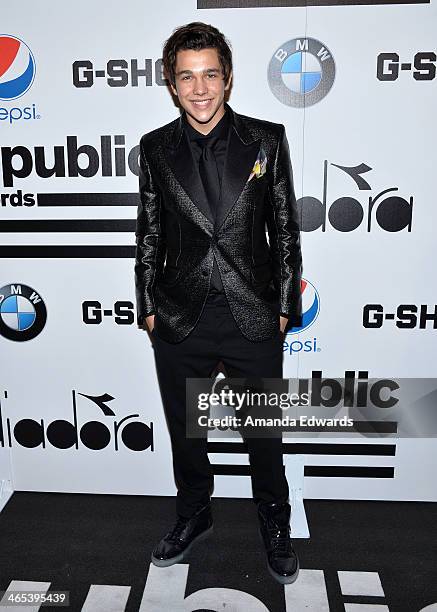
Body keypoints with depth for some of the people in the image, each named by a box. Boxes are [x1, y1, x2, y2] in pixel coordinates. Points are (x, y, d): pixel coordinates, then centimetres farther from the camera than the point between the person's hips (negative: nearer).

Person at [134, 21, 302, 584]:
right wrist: (147, 308, 4)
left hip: (254, 319, -1)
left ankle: (275, 527, 40)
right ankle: (193, 515, 45)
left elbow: (285, 228, 1)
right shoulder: (155, 148, 3)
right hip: (180, 323, 2)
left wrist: (285, 306, -2)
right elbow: (148, 235, 6)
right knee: (184, 431, 18)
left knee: (264, 433, 14)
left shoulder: (267, 139, -1)